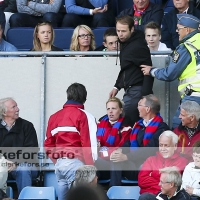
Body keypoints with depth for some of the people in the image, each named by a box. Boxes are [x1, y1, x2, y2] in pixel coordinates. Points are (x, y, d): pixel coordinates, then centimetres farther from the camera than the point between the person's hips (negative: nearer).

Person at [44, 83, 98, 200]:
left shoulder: (54, 117, 13)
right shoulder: (83, 116, -5)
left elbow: (48, 145, 13)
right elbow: (88, 145, -10)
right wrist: (91, 169, -4)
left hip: (59, 164, 6)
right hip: (75, 163, -6)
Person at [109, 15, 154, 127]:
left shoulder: (138, 46, -15)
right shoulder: (125, 43, 14)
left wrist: (144, 97, -22)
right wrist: (117, 87, 23)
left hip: (137, 92, -9)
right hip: (129, 91, 9)